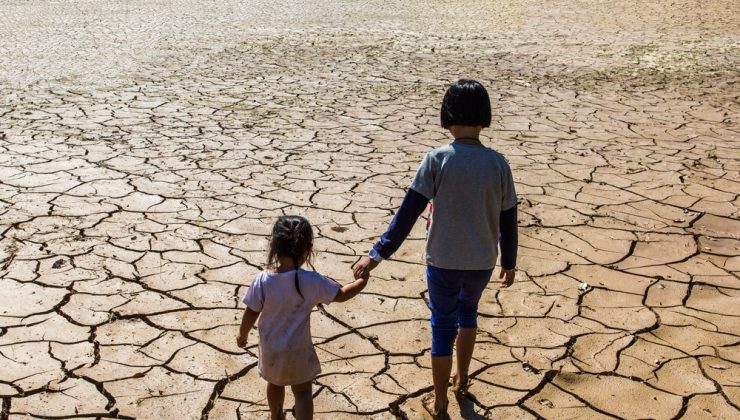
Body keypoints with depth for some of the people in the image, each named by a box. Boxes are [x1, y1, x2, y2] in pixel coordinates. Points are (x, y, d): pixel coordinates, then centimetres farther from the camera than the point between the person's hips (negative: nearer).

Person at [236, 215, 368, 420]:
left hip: (270, 347, 3)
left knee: (275, 383, 29)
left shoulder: (263, 280, -22)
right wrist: (361, 281, 8)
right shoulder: (312, 281, -25)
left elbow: (251, 313, -11)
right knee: (303, 391, 15)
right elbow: (341, 294, -11)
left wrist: (242, 334, 9)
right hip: (298, 349, -3)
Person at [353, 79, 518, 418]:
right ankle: (461, 379, 43)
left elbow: (408, 212, -17)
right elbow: (508, 219, 0)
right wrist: (509, 261, 14)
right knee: (468, 311, 30)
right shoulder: (498, 164, -8)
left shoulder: (437, 160, -15)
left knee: (443, 327, 13)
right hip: (482, 262, 3)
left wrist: (378, 253, -12)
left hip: (443, 261, -2)